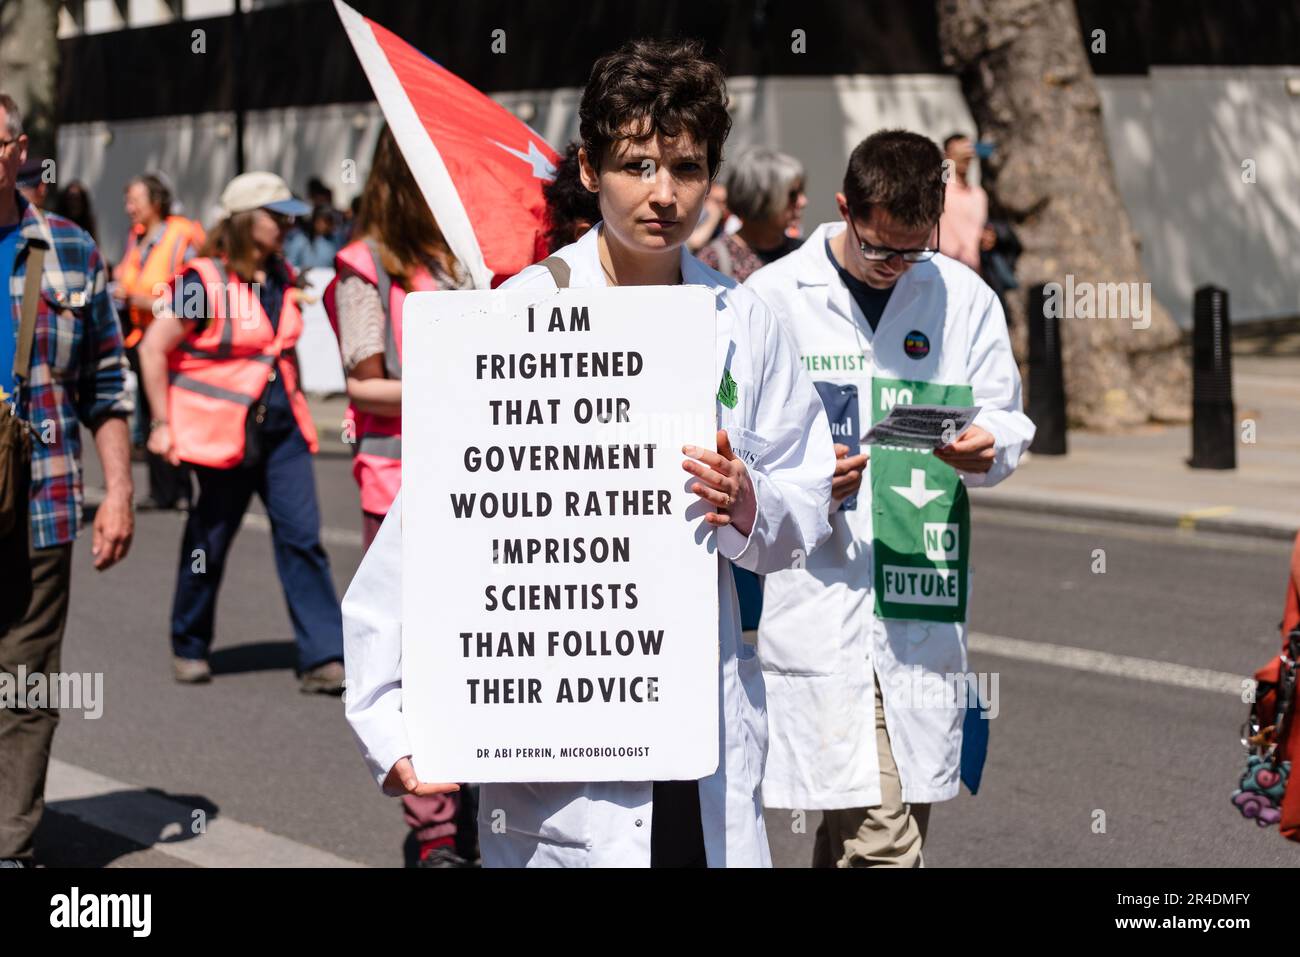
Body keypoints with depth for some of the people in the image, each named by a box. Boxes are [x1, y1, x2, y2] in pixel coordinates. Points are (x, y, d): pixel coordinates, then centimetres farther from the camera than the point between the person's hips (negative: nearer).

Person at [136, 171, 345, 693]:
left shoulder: (282, 278, 9)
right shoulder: (204, 283, -11)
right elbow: (154, 348, -9)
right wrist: (161, 423, -10)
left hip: (281, 427, 5)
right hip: (223, 430, -5)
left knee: (302, 536, -5)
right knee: (209, 542, 7)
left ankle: (323, 658, -7)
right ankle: (189, 648, 27)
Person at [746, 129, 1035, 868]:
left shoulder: (966, 299, 11)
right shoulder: (774, 298, 1)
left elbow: (1007, 419, 15)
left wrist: (988, 448, -10)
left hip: (921, 600, 4)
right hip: (818, 598, -4)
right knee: (880, 836, -11)